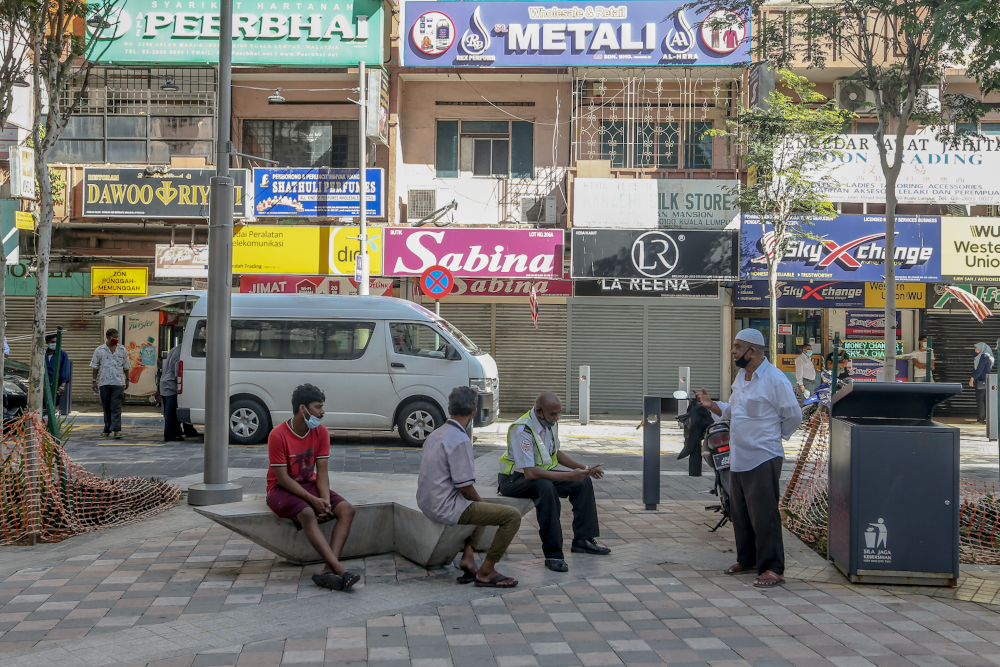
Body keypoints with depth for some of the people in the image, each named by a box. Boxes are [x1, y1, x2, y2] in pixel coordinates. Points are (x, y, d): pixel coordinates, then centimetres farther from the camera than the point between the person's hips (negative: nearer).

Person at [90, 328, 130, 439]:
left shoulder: (122, 350, 9)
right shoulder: (99, 350, 7)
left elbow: (126, 367, 14)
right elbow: (95, 367, 9)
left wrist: (127, 379, 13)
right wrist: (94, 380, 5)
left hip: (118, 383, -1)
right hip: (104, 382, 1)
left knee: (116, 407, -9)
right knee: (106, 407, 8)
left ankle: (116, 429, -13)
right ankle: (107, 430, 16)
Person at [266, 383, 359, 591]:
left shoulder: (321, 432, -1)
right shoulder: (278, 435, -17)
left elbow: (322, 472, -3)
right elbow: (282, 478, -18)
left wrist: (326, 500, -20)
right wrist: (313, 500, -25)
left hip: (310, 485, 6)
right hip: (282, 489, -6)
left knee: (347, 509, -20)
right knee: (307, 514, -37)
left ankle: (329, 571, -35)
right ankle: (339, 569, -43)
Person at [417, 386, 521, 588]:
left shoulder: (435, 435, 11)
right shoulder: (460, 440, -19)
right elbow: (465, 487, -20)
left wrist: (479, 501, 18)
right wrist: (482, 501, 1)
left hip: (428, 504, 10)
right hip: (446, 509, -10)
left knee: (482, 507, 33)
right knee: (512, 516, -12)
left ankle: (467, 556, 16)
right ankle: (486, 572, -2)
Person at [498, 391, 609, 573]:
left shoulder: (551, 423, 0)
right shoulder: (522, 430, -28)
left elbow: (556, 453, 17)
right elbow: (530, 473, -34)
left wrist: (584, 469, 4)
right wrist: (569, 476, -34)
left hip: (542, 472, 9)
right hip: (515, 479, -9)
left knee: (584, 482, -2)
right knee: (546, 487, -38)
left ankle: (583, 540, 3)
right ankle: (553, 554, -35)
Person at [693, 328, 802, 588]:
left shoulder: (775, 379, -14)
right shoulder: (741, 377, 13)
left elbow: (793, 415, -8)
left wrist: (773, 437, 0)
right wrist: (712, 405, 3)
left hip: (762, 458, -9)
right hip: (738, 457, 9)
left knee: (764, 515, -7)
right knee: (740, 512, 16)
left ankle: (772, 568, -1)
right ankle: (747, 559, 30)